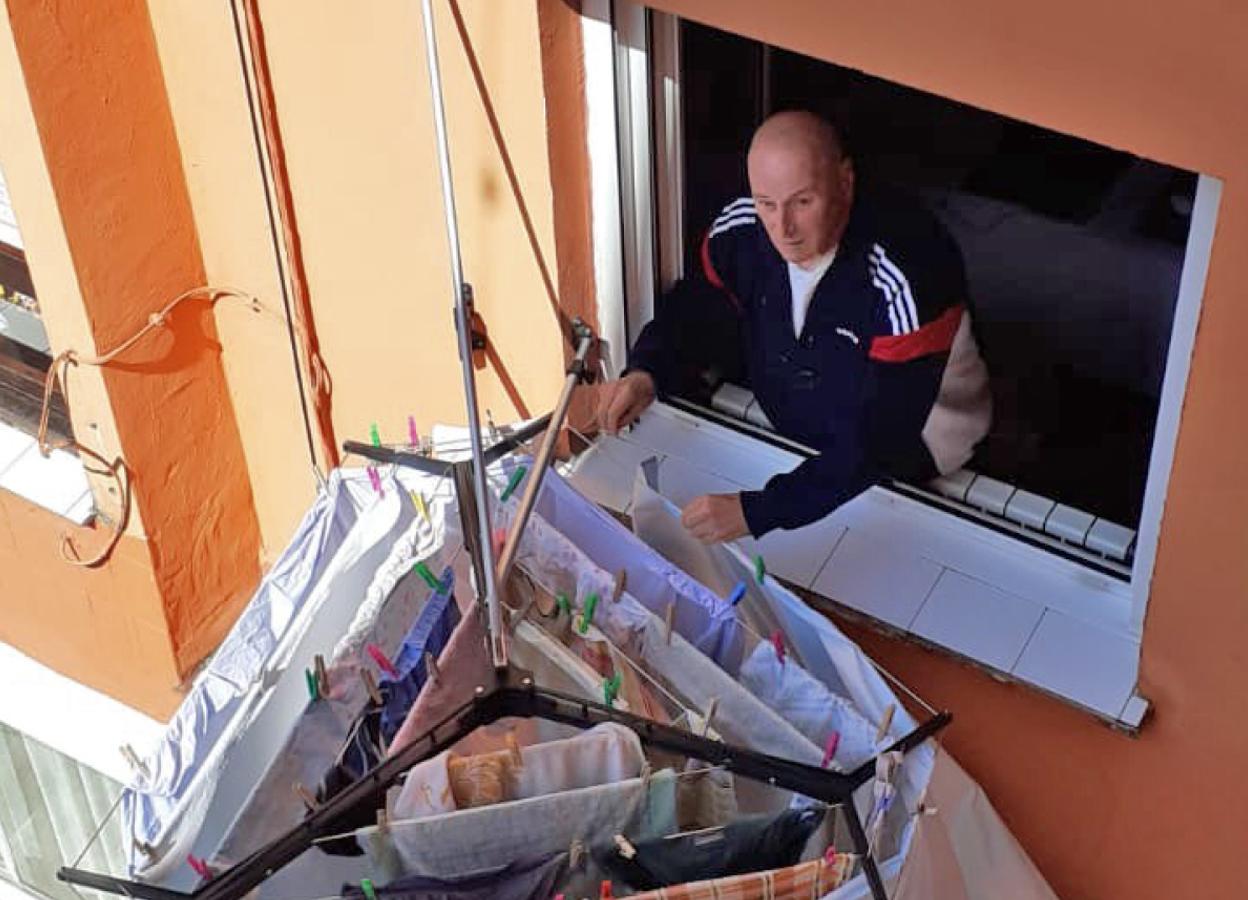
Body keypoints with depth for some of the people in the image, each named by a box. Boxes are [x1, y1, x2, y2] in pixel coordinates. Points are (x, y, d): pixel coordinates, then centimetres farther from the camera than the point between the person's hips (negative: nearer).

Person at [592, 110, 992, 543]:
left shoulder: (907, 282, -34)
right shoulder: (739, 231, -17)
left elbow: (878, 446, -35)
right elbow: (689, 315, 2)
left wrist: (757, 511, -43)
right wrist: (645, 376, -21)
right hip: (778, 421, 6)